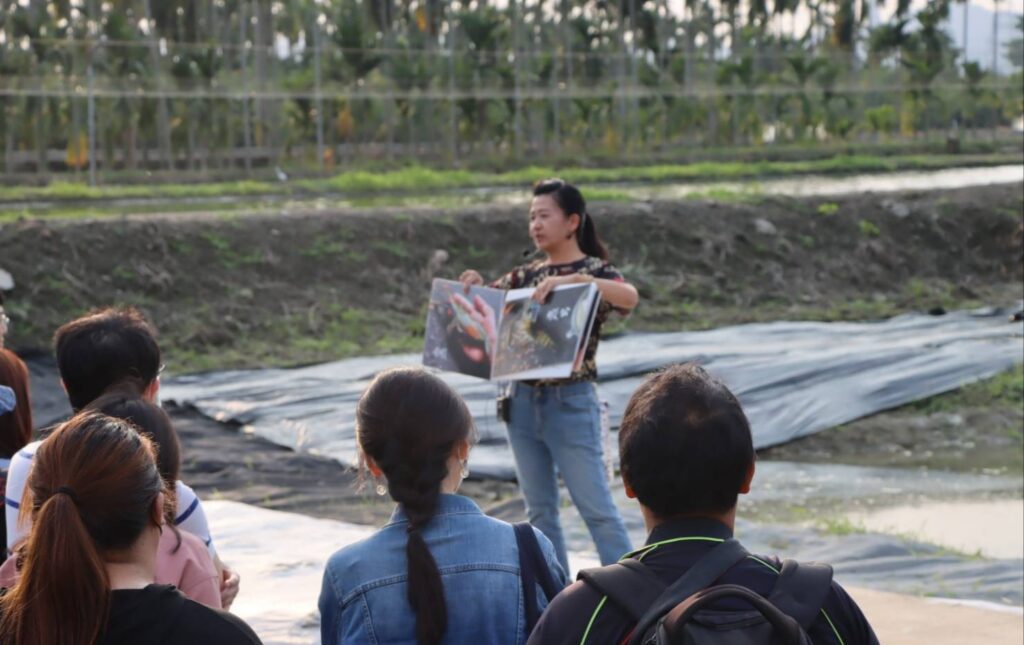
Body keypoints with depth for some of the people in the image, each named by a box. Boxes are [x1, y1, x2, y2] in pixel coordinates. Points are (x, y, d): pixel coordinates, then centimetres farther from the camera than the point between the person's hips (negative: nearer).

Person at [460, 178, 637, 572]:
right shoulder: (526, 276, 12)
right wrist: (471, 286, -7)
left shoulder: (593, 270, -5)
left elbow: (630, 297, -26)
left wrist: (567, 280, -37)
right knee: (539, 510, 10)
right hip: (524, 402, 6)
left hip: (571, 402, -6)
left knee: (596, 508, -6)